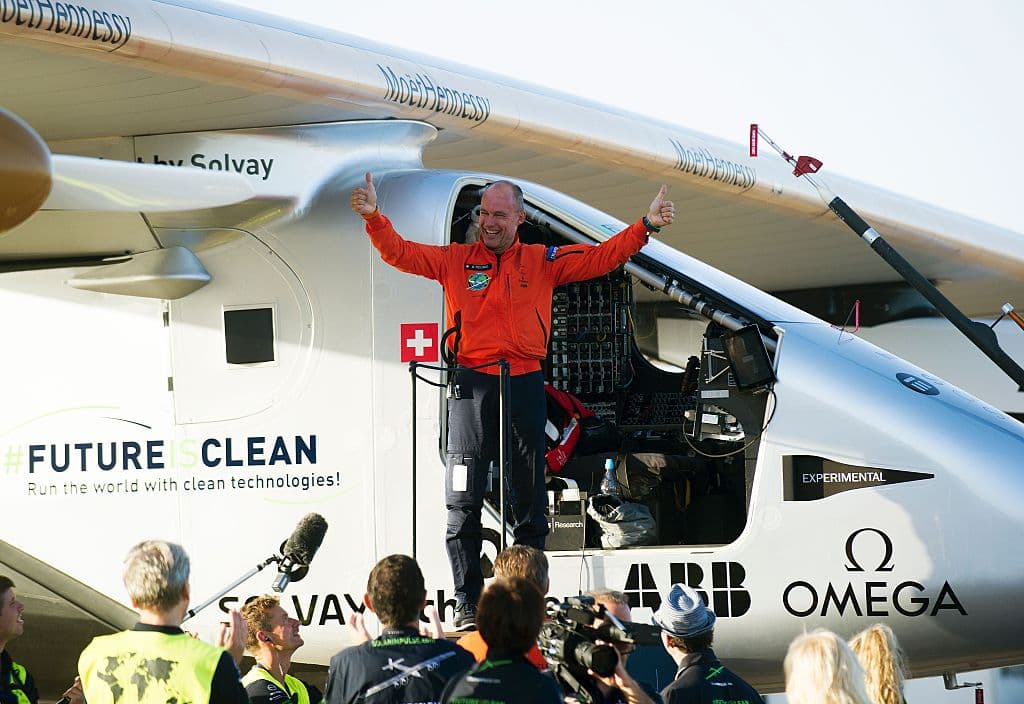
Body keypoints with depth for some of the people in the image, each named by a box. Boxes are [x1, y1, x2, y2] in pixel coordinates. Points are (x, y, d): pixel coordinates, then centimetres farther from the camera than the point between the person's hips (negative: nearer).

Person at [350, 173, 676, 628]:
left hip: (525, 385, 1)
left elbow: (602, 257, 6)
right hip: (471, 385, -1)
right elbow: (398, 253, 0)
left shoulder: (542, 262, 9)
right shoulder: (455, 260, 7)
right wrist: (373, 217, -18)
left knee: (529, 500, 7)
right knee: (464, 501, -2)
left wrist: (646, 227, -6)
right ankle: (467, 603, 3)